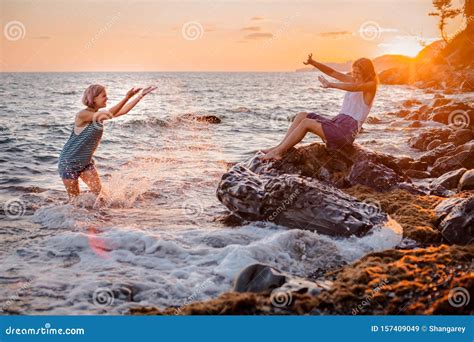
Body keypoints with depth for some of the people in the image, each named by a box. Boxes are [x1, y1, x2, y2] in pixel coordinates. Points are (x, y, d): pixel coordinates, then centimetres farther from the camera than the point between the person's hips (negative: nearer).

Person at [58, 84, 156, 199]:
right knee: (74, 198, 1)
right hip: (69, 162, -7)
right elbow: (109, 115, -34)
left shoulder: (99, 114, 2)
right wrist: (127, 97, -42)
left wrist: (141, 95, -6)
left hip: (86, 162, 7)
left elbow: (123, 111, 1)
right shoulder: (82, 115, -23)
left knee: (98, 191, -2)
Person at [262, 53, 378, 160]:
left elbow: (354, 87, -30)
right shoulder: (353, 81, 18)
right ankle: (280, 147, -6)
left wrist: (330, 85, -39)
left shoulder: (370, 86, -7)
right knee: (302, 115, 1)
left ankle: (278, 152, -15)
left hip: (347, 131, -9)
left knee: (306, 122, -19)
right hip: (337, 121, 9)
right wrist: (313, 63, 1)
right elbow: (331, 72, 14)